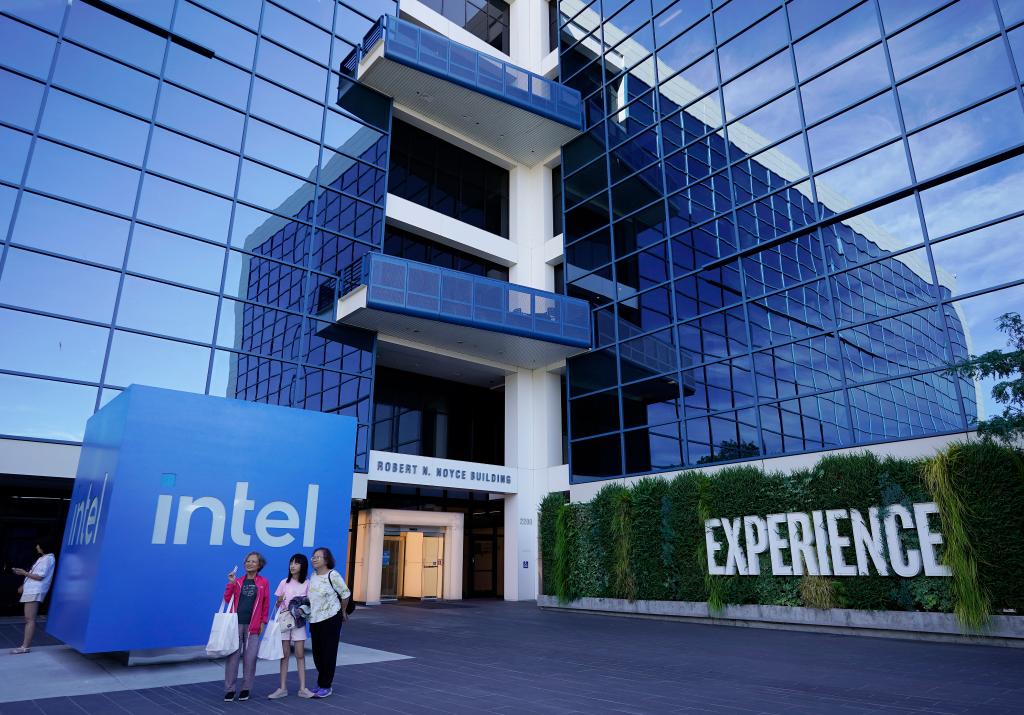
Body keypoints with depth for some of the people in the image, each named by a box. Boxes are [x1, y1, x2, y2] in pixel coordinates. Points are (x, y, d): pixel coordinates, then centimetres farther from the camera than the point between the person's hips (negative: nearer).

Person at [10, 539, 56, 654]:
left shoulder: (48, 559, -12)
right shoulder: (44, 558, 20)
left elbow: (40, 577, -17)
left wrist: (24, 573, -12)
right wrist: (25, 586, 24)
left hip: (35, 592, -11)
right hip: (31, 591, 11)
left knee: (30, 619, -11)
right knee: (28, 619, 12)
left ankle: (25, 647, -11)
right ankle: (26, 644, 15)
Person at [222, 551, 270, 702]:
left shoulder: (263, 583, 5)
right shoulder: (237, 582, 10)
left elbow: (266, 604, 6)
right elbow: (227, 599, 1)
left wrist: (263, 622, 2)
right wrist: (231, 583, -7)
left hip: (253, 626, -1)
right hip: (236, 623, 1)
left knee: (250, 658, 1)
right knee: (233, 656, 0)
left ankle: (246, 688, 14)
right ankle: (229, 689, 9)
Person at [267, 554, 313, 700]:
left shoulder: (307, 584, -1)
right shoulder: (284, 582, 2)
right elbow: (277, 604, 6)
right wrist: (279, 601, -15)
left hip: (299, 621, -1)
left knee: (300, 654, -1)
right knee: (284, 654, 4)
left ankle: (302, 688, 4)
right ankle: (283, 688, 12)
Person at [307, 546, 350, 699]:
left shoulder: (332, 575, -14)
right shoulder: (313, 575, 7)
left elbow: (345, 594, -7)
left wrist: (342, 612, 4)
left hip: (330, 619, -7)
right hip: (315, 619, 7)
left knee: (328, 653, 0)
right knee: (317, 653, 12)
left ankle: (325, 686, 12)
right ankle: (322, 683, 27)